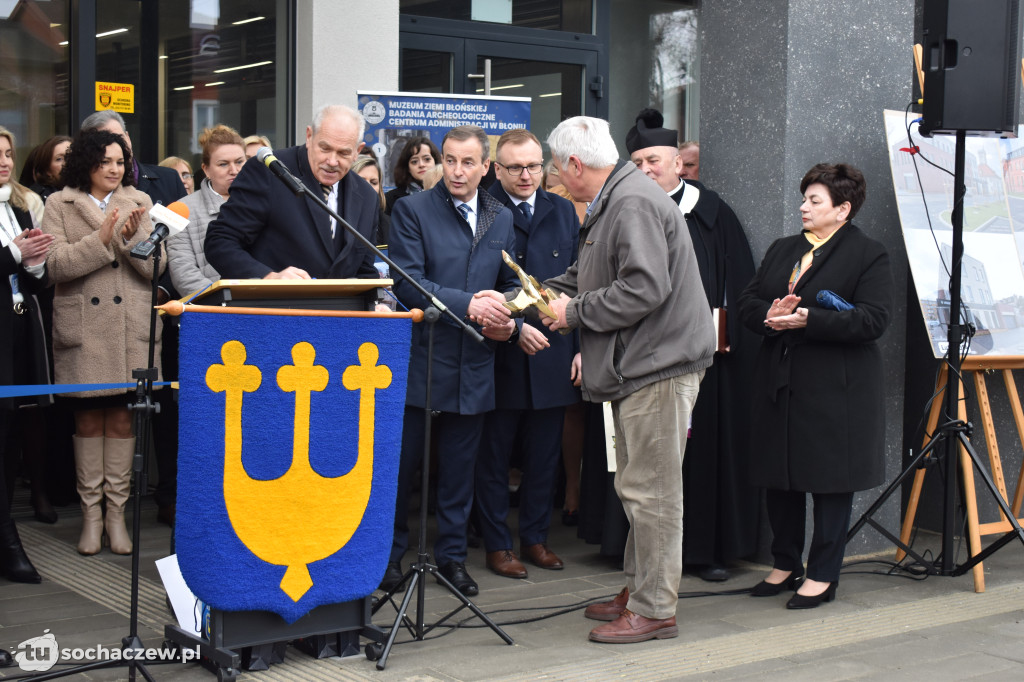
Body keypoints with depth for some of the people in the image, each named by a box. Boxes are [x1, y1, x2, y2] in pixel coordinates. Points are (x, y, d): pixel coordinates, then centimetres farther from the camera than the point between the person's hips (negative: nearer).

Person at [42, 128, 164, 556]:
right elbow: (57, 265, -7)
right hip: (82, 328, -1)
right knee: (88, 420, 3)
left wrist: (133, 237, -16)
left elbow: (155, 266, 2)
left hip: (130, 328, 1)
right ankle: (91, 514, 13)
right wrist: (102, 239, -18)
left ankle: (117, 513, 10)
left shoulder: (139, 202, 10)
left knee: (122, 419, 1)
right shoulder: (60, 205, 5)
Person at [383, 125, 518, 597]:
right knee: (400, 464, 4)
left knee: (460, 467, 11)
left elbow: (510, 283, 19)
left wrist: (506, 319, -4)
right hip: (419, 358, -4)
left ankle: (452, 554, 23)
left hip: (473, 364, 4)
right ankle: (389, 554, 19)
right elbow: (407, 282, -13)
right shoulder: (412, 210, -3)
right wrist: (467, 304, -23)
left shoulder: (501, 219, 12)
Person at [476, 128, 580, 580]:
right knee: (494, 456, 5)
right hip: (501, 356, -4)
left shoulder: (563, 212, 11)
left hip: (553, 355, 4)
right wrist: (515, 326, -18)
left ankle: (535, 539, 24)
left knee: (544, 457, 11)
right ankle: (497, 546, 16)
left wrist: (581, 345, 5)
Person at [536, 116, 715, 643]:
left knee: (649, 490, -5)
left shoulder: (635, 205, -17)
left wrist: (575, 312, -15)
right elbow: (586, 278, 25)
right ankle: (637, 590, 28)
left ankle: (654, 610, 2)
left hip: (659, 363, -11)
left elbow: (644, 288, -26)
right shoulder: (612, 204, 17)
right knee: (638, 487, 17)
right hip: (636, 364, 11)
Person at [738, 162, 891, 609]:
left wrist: (809, 319, -23)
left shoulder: (868, 254, -4)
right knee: (780, 476, 11)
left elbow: (873, 319, -15)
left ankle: (823, 575, 11)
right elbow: (747, 302, 14)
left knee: (830, 478, 1)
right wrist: (769, 315, -10)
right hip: (779, 383, 6)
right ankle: (785, 564, 26)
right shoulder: (782, 250, 16)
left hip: (835, 389, -6)